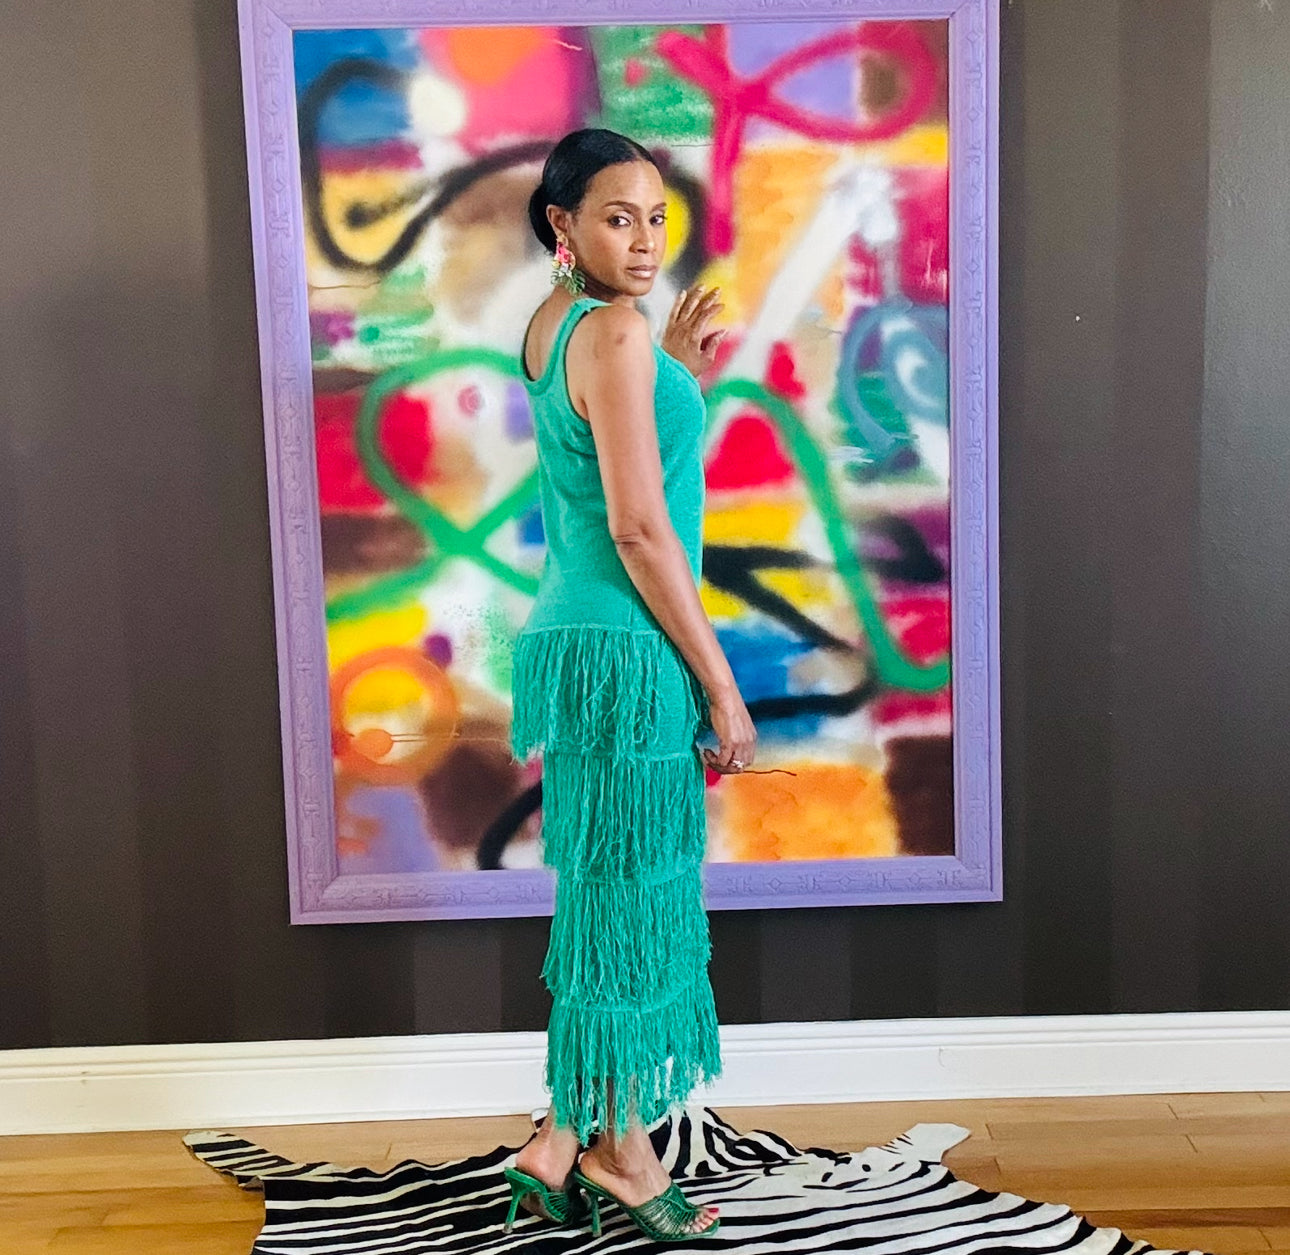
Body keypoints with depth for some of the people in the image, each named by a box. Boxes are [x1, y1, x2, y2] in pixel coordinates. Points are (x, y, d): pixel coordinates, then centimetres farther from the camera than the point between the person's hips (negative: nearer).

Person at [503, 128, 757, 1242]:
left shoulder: (551, 322, 15)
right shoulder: (615, 330, -14)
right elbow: (640, 530, -19)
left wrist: (679, 383, 15)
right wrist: (721, 685, -13)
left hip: (575, 639, 10)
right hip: (626, 650, -10)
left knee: (603, 890, 16)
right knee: (630, 891, 3)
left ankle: (563, 1146, 27)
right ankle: (617, 1147, 19)